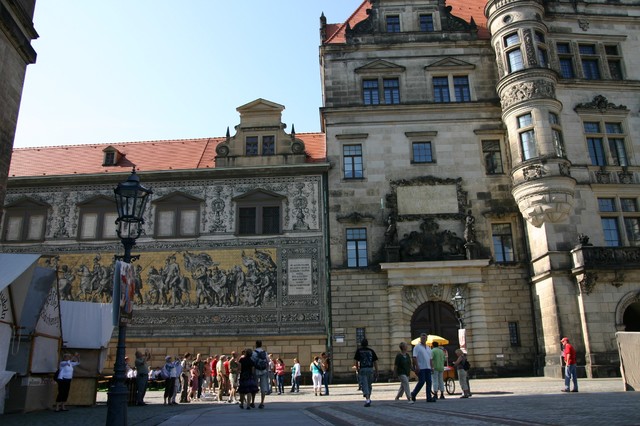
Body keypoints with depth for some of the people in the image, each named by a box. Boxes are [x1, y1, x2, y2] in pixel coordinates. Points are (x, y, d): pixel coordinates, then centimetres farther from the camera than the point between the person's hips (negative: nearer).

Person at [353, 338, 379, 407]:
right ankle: (368, 398, 29)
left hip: (362, 369, -3)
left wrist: (357, 369, 13)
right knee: (369, 384, 18)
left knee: (364, 385, -4)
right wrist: (376, 371, 7)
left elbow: (356, 361, 2)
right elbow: (375, 361, 4)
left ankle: (367, 400, -16)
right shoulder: (371, 351, 9)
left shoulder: (359, 351, 4)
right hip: (370, 369, 3)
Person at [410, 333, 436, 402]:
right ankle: (413, 394, 6)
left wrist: (431, 367, 13)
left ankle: (429, 397, 4)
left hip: (427, 368, 7)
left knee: (429, 382, 1)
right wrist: (417, 366, -18)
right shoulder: (417, 347, -3)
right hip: (421, 368, -7)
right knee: (421, 382, -10)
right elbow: (415, 357, -10)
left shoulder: (428, 348, 18)